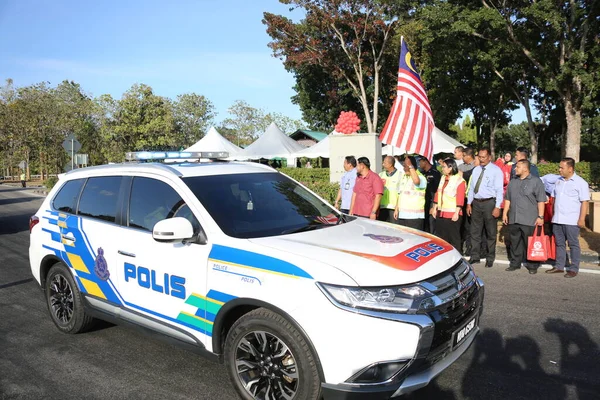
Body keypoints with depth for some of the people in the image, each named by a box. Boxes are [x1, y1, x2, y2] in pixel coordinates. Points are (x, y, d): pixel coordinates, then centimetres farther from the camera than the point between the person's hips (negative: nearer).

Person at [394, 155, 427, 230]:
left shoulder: (421, 177, -8)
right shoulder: (403, 177, 17)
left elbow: (416, 181, -34)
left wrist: (410, 166, -28)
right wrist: (396, 209, 16)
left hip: (415, 216, -7)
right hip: (401, 215, 7)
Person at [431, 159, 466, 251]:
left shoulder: (459, 181, -9)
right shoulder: (443, 178, 14)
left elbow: (460, 199, -14)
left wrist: (457, 213, -18)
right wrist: (434, 208, 13)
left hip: (452, 215, -7)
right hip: (440, 213, 7)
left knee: (454, 238, 0)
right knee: (440, 237, 12)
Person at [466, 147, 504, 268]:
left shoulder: (496, 170, -5)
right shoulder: (476, 170, 11)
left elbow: (499, 190, -9)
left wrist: (497, 207, -15)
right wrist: (469, 203, 8)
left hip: (489, 203, -5)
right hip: (476, 203, 5)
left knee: (491, 232, 5)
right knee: (475, 231, 9)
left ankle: (490, 258, 16)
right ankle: (475, 256, 19)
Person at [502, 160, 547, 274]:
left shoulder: (536, 181, -3)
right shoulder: (513, 182, 15)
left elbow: (541, 201, -7)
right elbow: (508, 199, 19)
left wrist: (540, 216, -12)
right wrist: (505, 213, 14)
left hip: (529, 221, -5)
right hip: (513, 219, 5)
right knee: (515, 243, 11)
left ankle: (532, 265, 13)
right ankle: (515, 263, 22)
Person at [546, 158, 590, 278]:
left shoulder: (580, 183, -7)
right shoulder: (558, 181, 12)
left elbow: (584, 202, -10)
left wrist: (582, 219, -14)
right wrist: (553, 215, 14)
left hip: (572, 221, -6)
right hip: (557, 220, 6)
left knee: (573, 244, 3)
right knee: (559, 243, 12)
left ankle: (574, 269, 10)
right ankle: (559, 266, 21)